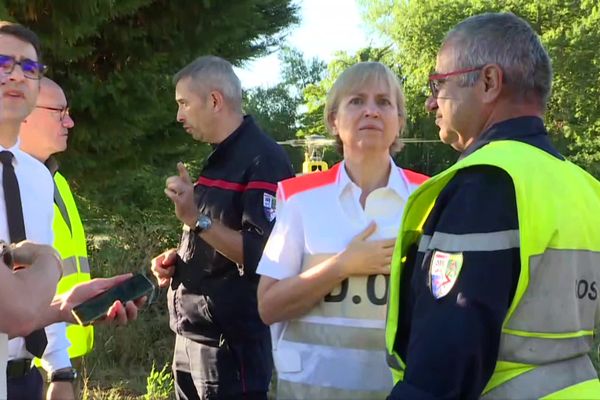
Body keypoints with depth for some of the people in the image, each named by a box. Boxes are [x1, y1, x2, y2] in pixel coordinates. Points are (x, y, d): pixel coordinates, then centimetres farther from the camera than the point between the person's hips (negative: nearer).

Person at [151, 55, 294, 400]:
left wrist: (196, 219, -27)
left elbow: (263, 254, -24)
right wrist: (177, 258, 8)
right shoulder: (221, 158, 15)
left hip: (232, 341, -9)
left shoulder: (263, 159, -16)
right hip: (193, 336, 10)